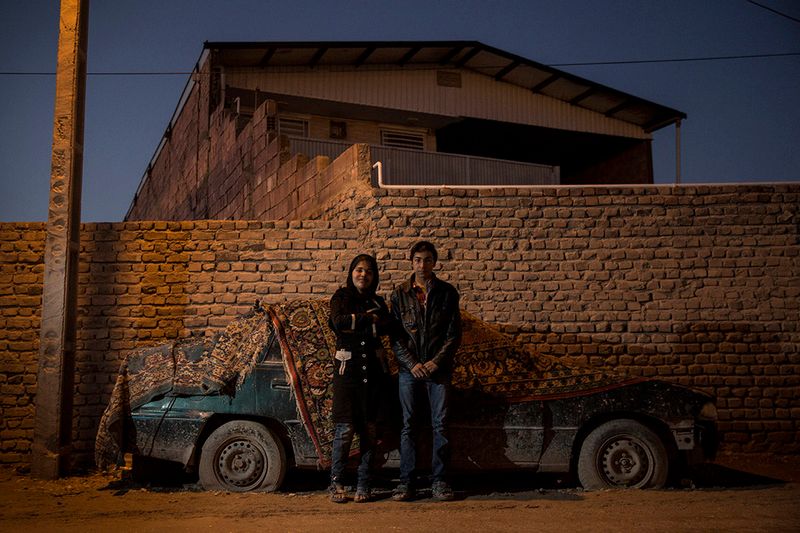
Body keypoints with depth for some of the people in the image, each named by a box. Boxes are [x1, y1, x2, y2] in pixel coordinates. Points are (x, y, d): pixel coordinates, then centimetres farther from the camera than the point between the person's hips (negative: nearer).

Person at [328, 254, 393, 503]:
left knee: (369, 429, 1)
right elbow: (338, 323, -13)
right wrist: (369, 318, -5)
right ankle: (336, 483, 3)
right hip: (347, 368, -3)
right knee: (345, 428, -7)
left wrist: (355, 320, -9)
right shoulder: (341, 297, 7)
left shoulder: (378, 302, 14)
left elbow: (388, 326, -5)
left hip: (372, 370, 3)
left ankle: (363, 485, 8)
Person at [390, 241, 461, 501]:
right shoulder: (400, 293, 6)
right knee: (408, 426, 1)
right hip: (409, 369, 1)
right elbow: (395, 335, 4)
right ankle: (406, 481, 6)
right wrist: (411, 363, -7)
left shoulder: (447, 292, 4)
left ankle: (439, 481, 7)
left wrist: (437, 361, -9)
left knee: (440, 425, -1)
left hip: (438, 368, 0)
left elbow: (454, 333, 2)